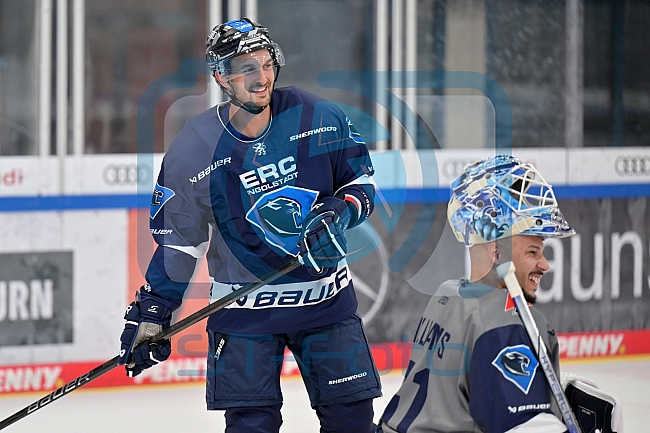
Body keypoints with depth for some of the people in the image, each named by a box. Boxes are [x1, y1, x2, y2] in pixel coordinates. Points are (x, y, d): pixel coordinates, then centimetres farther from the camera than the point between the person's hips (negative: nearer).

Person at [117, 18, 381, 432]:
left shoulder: (319, 118, -7)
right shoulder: (193, 149, -9)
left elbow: (360, 179, 7)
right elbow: (178, 238, 1)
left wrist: (340, 210, -15)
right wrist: (151, 312, -1)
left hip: (327, 299, 2)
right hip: (243, 309, -2)